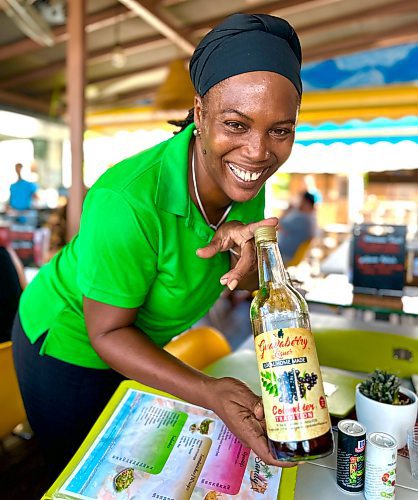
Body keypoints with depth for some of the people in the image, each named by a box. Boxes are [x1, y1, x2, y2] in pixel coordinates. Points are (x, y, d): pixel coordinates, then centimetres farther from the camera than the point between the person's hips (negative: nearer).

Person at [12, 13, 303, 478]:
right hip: (64, 346, -6)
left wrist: (244, 246, -30)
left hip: (137, 344, 6)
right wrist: (209, 392, -38)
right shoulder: (127, 200, -38)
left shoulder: (244, 176, -16)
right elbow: (107, 333, -27)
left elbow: (248, 284, -6)